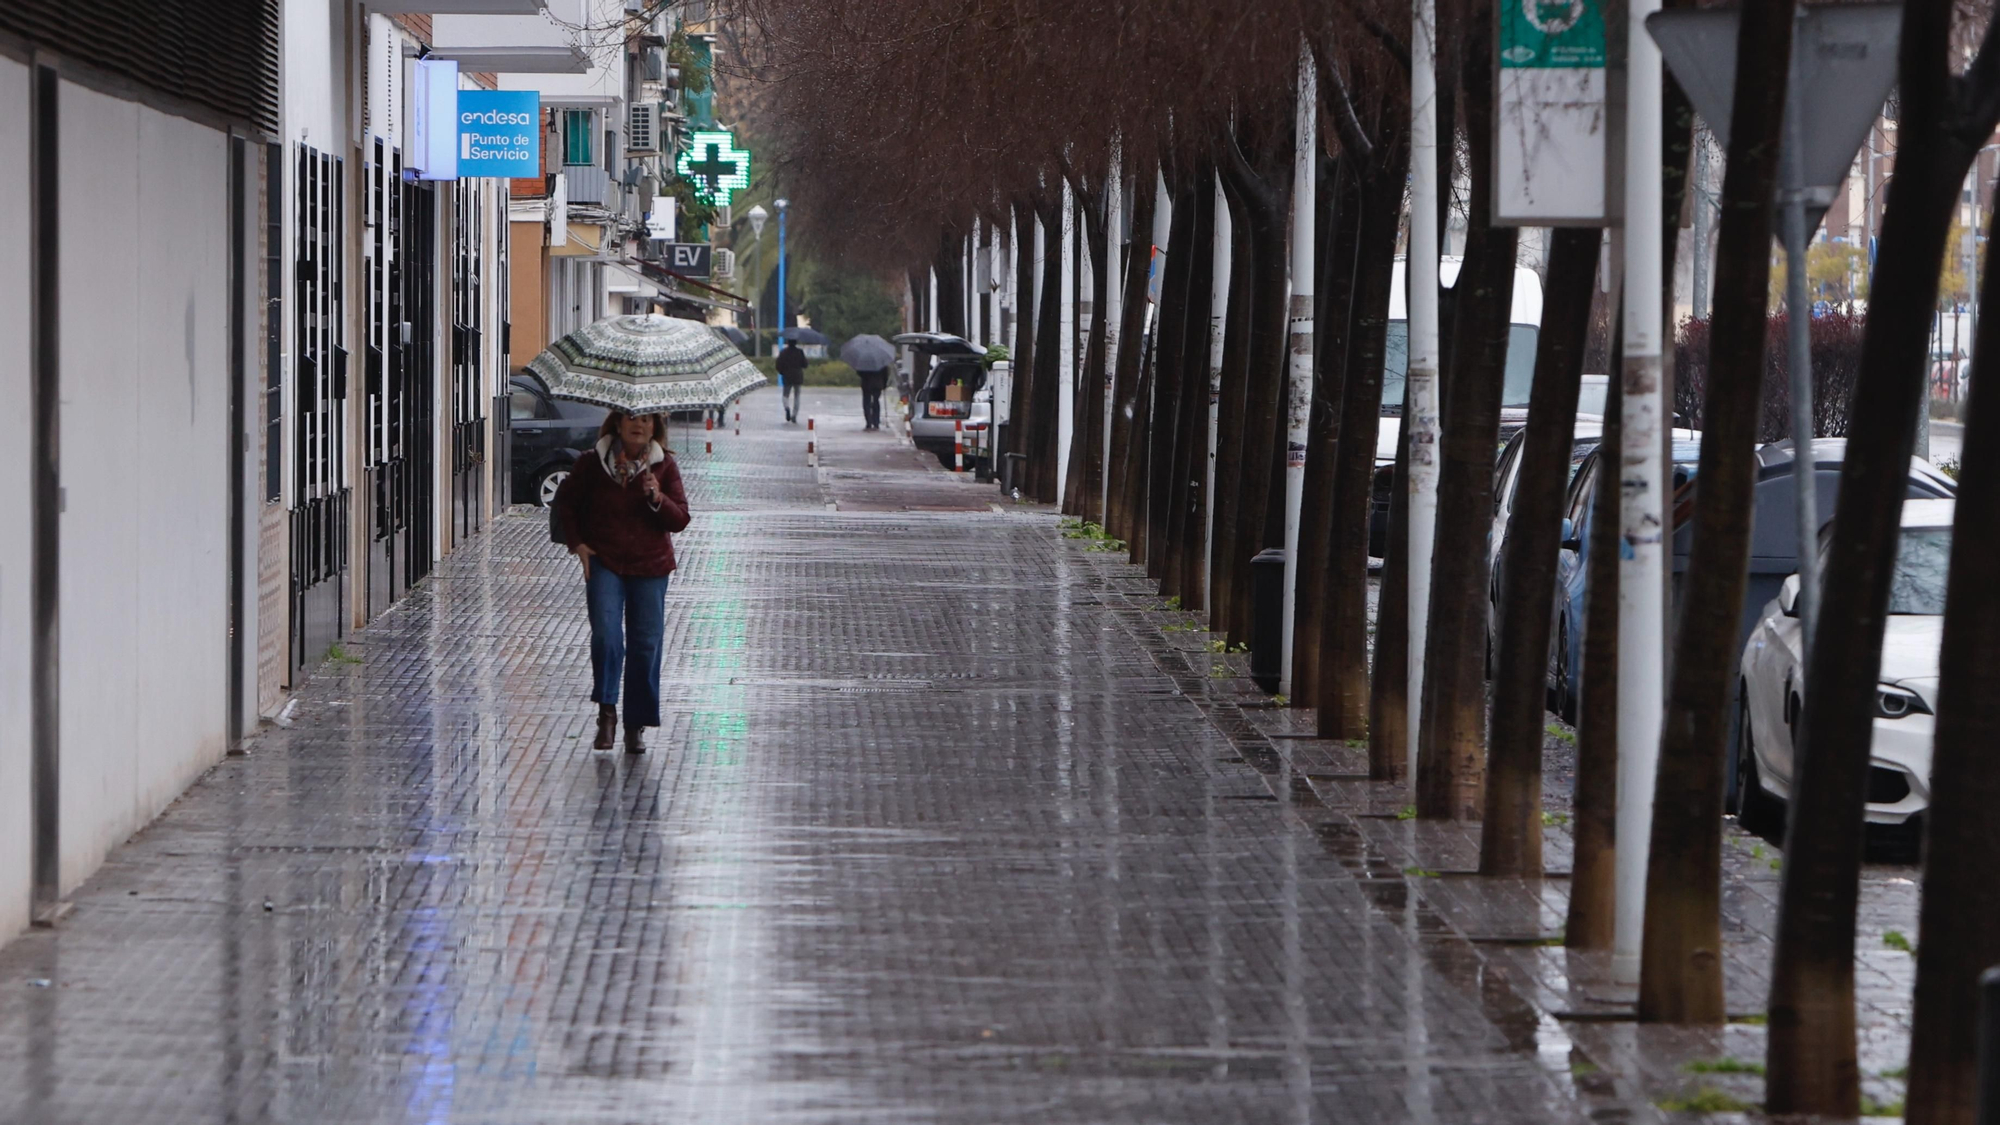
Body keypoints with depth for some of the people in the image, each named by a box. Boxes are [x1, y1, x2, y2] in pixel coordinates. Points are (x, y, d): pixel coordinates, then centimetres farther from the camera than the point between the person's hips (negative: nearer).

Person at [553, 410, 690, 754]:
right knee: (606, 634, -19)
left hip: (649, 566, 1)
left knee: (646, 644, 1)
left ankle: (636, 726, 11)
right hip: (603, 562, -1)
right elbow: (565, 502, 14)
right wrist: (576, 543, 2)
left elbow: (680, 520, -2)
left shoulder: (664, 466, 1)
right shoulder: (592, 463, -1)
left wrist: (657, 498, -20)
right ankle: (607, 712, -8)